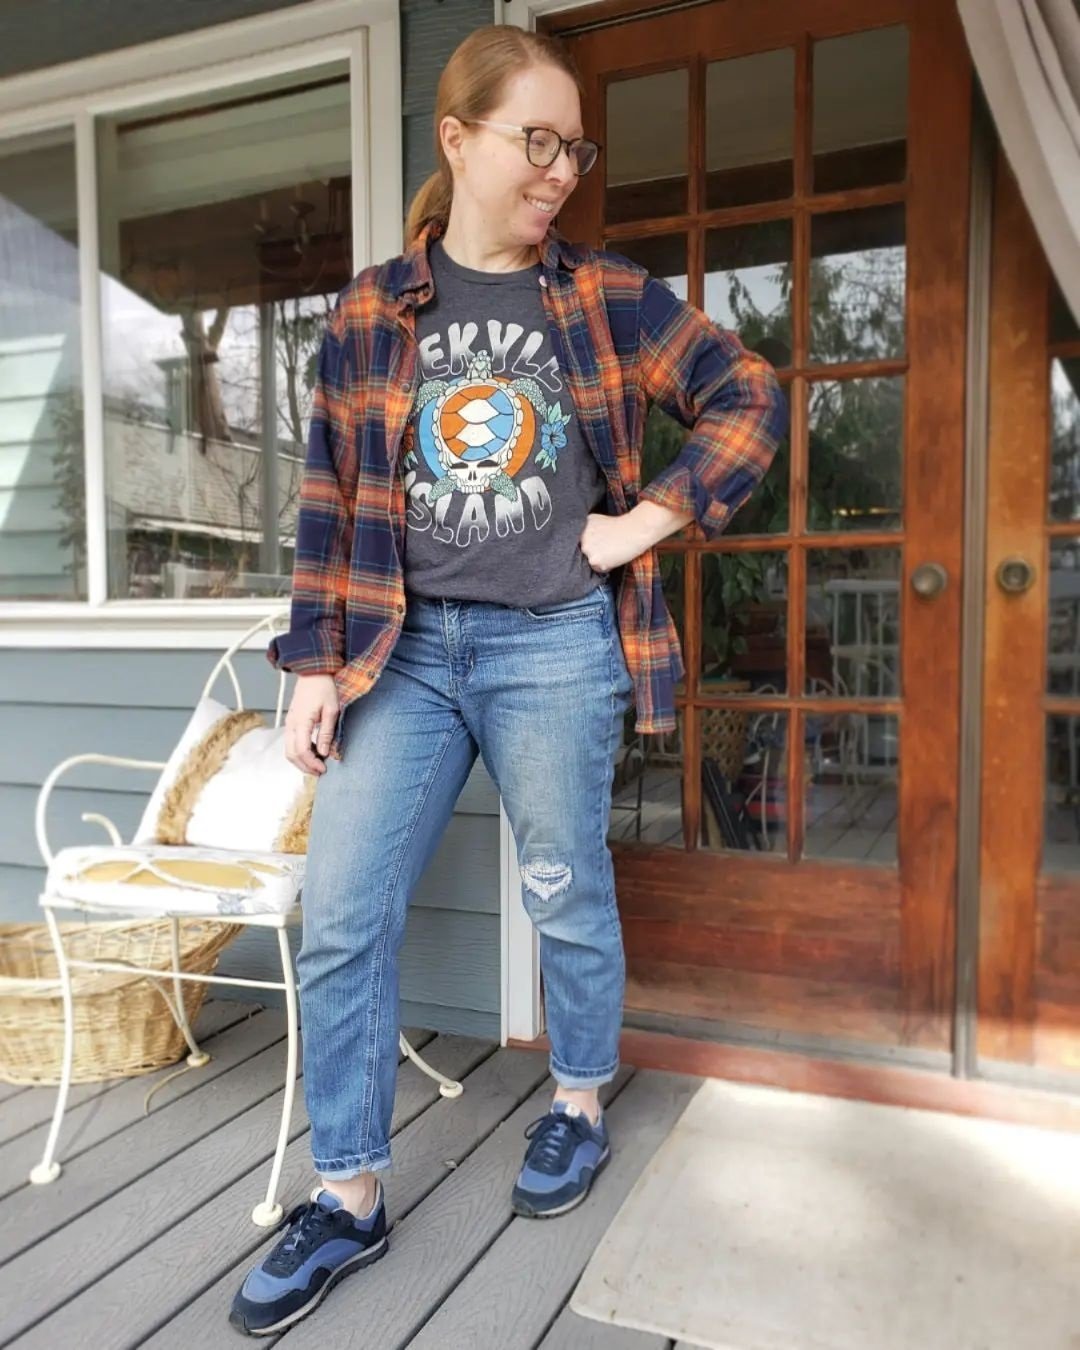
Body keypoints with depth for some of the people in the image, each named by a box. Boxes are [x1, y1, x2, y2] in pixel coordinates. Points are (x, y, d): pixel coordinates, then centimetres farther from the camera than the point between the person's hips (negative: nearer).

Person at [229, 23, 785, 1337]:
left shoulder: (609, 297, 3)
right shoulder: (369, 311, 7)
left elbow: (749, 397, 5)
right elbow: (330, 500, 6)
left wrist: (653, 517, -4)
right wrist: (318, 662, 2)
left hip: (555, 647, -1)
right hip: (405, 646, 2)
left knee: (566, 894, 10)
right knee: (340, 920, 0)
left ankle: (579, 1108, 37)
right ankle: (348, 1198, 18)